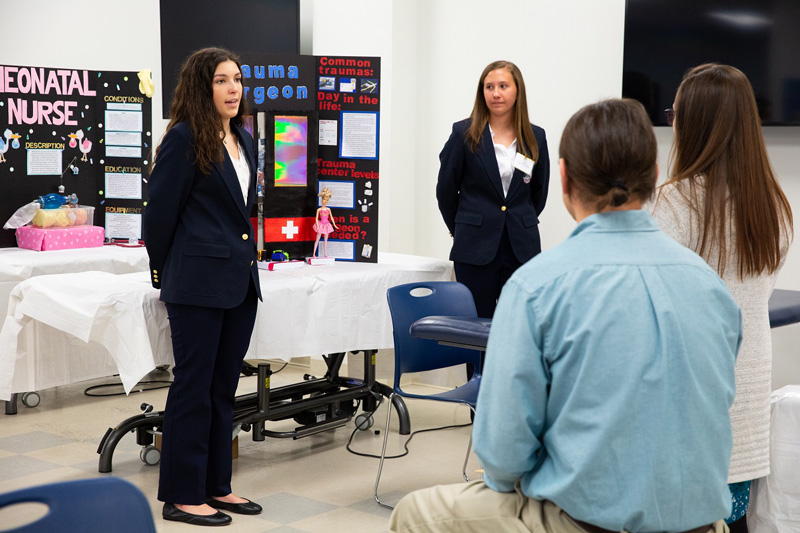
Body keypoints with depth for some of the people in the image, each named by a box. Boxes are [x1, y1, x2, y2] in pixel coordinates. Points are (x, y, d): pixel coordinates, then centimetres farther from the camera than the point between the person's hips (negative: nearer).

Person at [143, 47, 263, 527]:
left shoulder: (243, 139, 13)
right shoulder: (185, 137, -10)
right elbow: (161, 209, -8)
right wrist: (164, 271, 1)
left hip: (240, 280, 8)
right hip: (200, 281, -8)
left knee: (224, 386, 13)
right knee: (194, 386, -1)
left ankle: (216, 486, 23)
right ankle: (182, 497, 7)